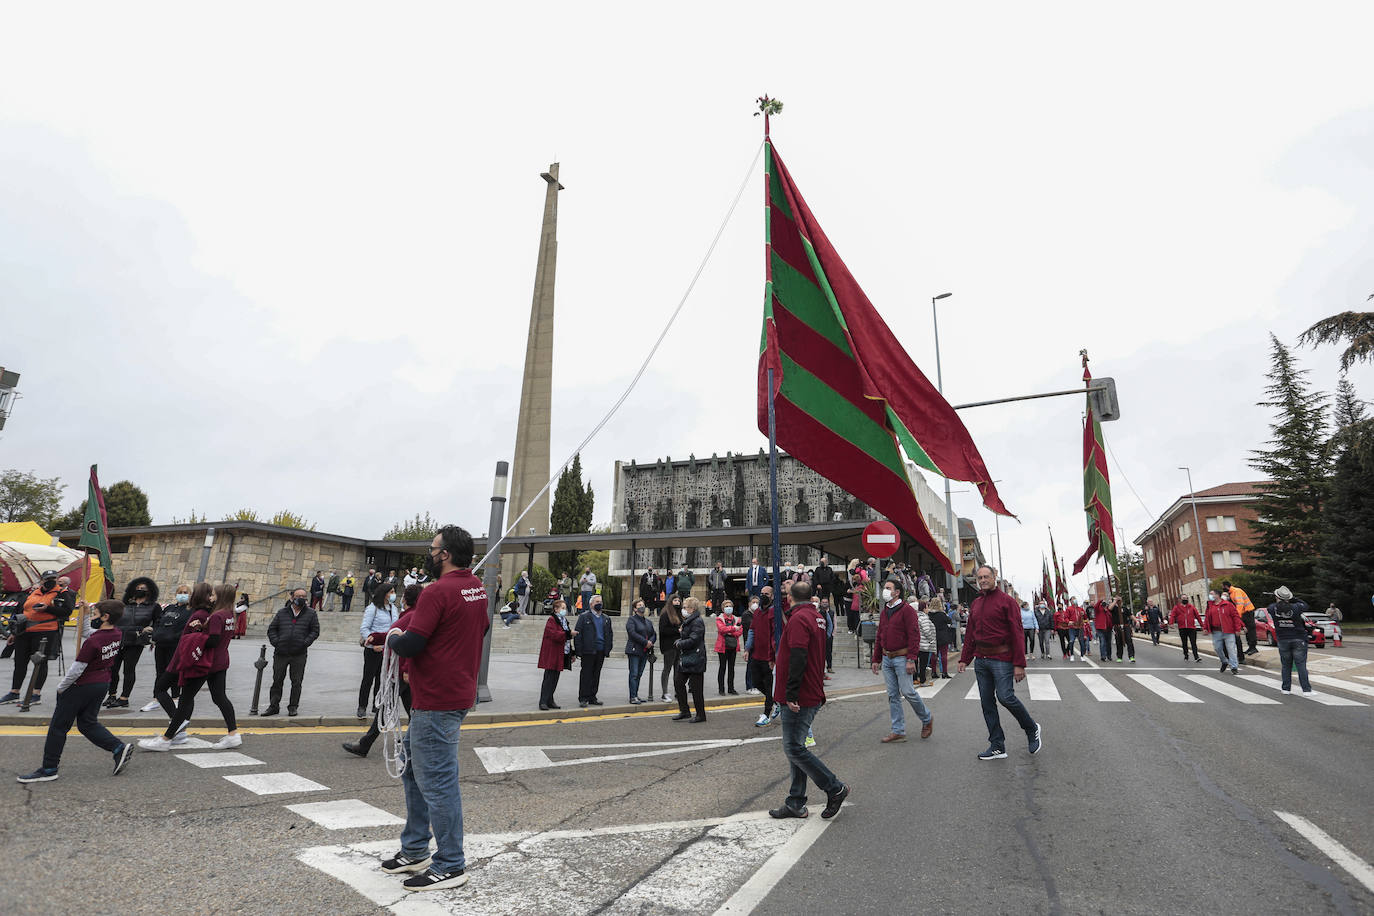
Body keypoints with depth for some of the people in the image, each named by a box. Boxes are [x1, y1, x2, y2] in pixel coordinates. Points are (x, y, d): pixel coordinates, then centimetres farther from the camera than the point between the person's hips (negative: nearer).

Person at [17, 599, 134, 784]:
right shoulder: (117, 633, -1)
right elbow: (92, 631, 21)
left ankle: (49, 769, 16)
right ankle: (119, 748, 5)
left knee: (58, 726, 7)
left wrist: (61, 687, -4)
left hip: (81, 686, -8)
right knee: (88, 723, 17)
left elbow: (77, 669, -20)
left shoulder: (92, 642, -25)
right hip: (102, 685, 8)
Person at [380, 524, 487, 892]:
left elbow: (409, 646, -22)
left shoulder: (438, 592, -20)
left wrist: (393, 638, 1)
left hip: (436, 703, -10)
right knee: (415, 771, 22)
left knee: (436, 781, 1)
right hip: (459, 692, 10)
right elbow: (481, 628, 22)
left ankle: (451, 866, 13)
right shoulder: (477, 588, 8)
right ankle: (415, 851, 33)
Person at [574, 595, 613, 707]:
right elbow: (577, 633, -4)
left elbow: (610, 634, 19)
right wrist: (579, 650, -10)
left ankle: (592, 697, 18)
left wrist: (608, 648, 9)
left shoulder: (606, 619, 15)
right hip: (588, 651, -5)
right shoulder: (584, 617, -1)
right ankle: (583, 698, 5)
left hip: (601, 652, 5)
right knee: (586, 675, -2)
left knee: (596, 675, 9)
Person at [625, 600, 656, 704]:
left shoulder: (648, 622, 19)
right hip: (634, 651, -6)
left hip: (645, 652, 6)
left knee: (639, 674, 9)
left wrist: (651, 642, -7)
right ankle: (633, 697, -7)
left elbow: (653, 634, 15)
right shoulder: (631, 620, -3)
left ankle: (635, 695, 15)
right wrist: (645, 642, -17)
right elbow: (633, 633, -16)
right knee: (634, 674, -7)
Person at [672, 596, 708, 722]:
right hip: (686, 660, 10)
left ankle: (701, 715, 11)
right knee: (678, 682, 10)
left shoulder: (697, 622, -16)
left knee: (695, 688, -2)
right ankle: (684, 712, 19)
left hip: (695, 660, -10)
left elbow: (693, 640, -23)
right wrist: (680, 640, 5)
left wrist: (680, 643, -10)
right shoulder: (688, 621, 15)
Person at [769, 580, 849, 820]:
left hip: (799, 699, -10)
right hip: (813, 696, 10)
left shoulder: (798, 619, -16)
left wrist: (791, 694, -23)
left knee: (794, 748, -4)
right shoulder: (817, 618, 14)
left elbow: (797, 659, -24)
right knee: (795, 748, 13)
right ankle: (796, 804, 18)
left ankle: (835, 788, 4)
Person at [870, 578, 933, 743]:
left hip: (901, 658, -7)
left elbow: (914, 635, -14)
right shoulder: (883, 613, 15)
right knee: (893, 695, 7)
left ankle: (927, 719, 21)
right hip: (886, 659, 7)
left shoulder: (907, 610, -8)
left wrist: (911, 659, -19)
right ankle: (898, 731, 13)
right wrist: (876, 659, 15)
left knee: (908, 692, -5)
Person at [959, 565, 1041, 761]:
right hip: (981, 659, 6)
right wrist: (964, 659, 12)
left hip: (1001, 658, -6)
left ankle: (1032, 729, 17)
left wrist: (1019, 664, -14)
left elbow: (1016, 633, -9)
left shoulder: (1006, 601, -5)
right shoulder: (975, 604, 13)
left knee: (1006, 697, -12)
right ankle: (997, 746, 16)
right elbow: (970, 634, 18)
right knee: (986, 702, 7)